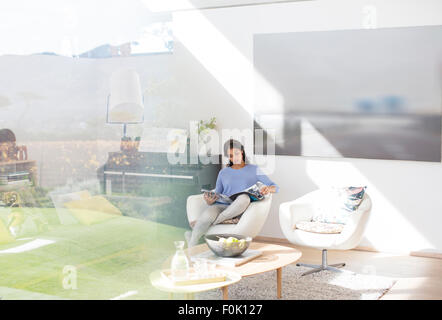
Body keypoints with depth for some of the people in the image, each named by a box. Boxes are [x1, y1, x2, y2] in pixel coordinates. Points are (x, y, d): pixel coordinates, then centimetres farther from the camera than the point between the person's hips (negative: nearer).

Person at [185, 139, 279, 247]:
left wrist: (268, 189, -16)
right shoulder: (223, 173, 22)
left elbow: (275, 187, 9)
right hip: (221, 206, 1)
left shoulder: (254, 169, 16)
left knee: (244, 198, -38)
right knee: (208, 214, -37)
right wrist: (209, 201, -7)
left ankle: (211, 224, -30)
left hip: (240, 210, -1)